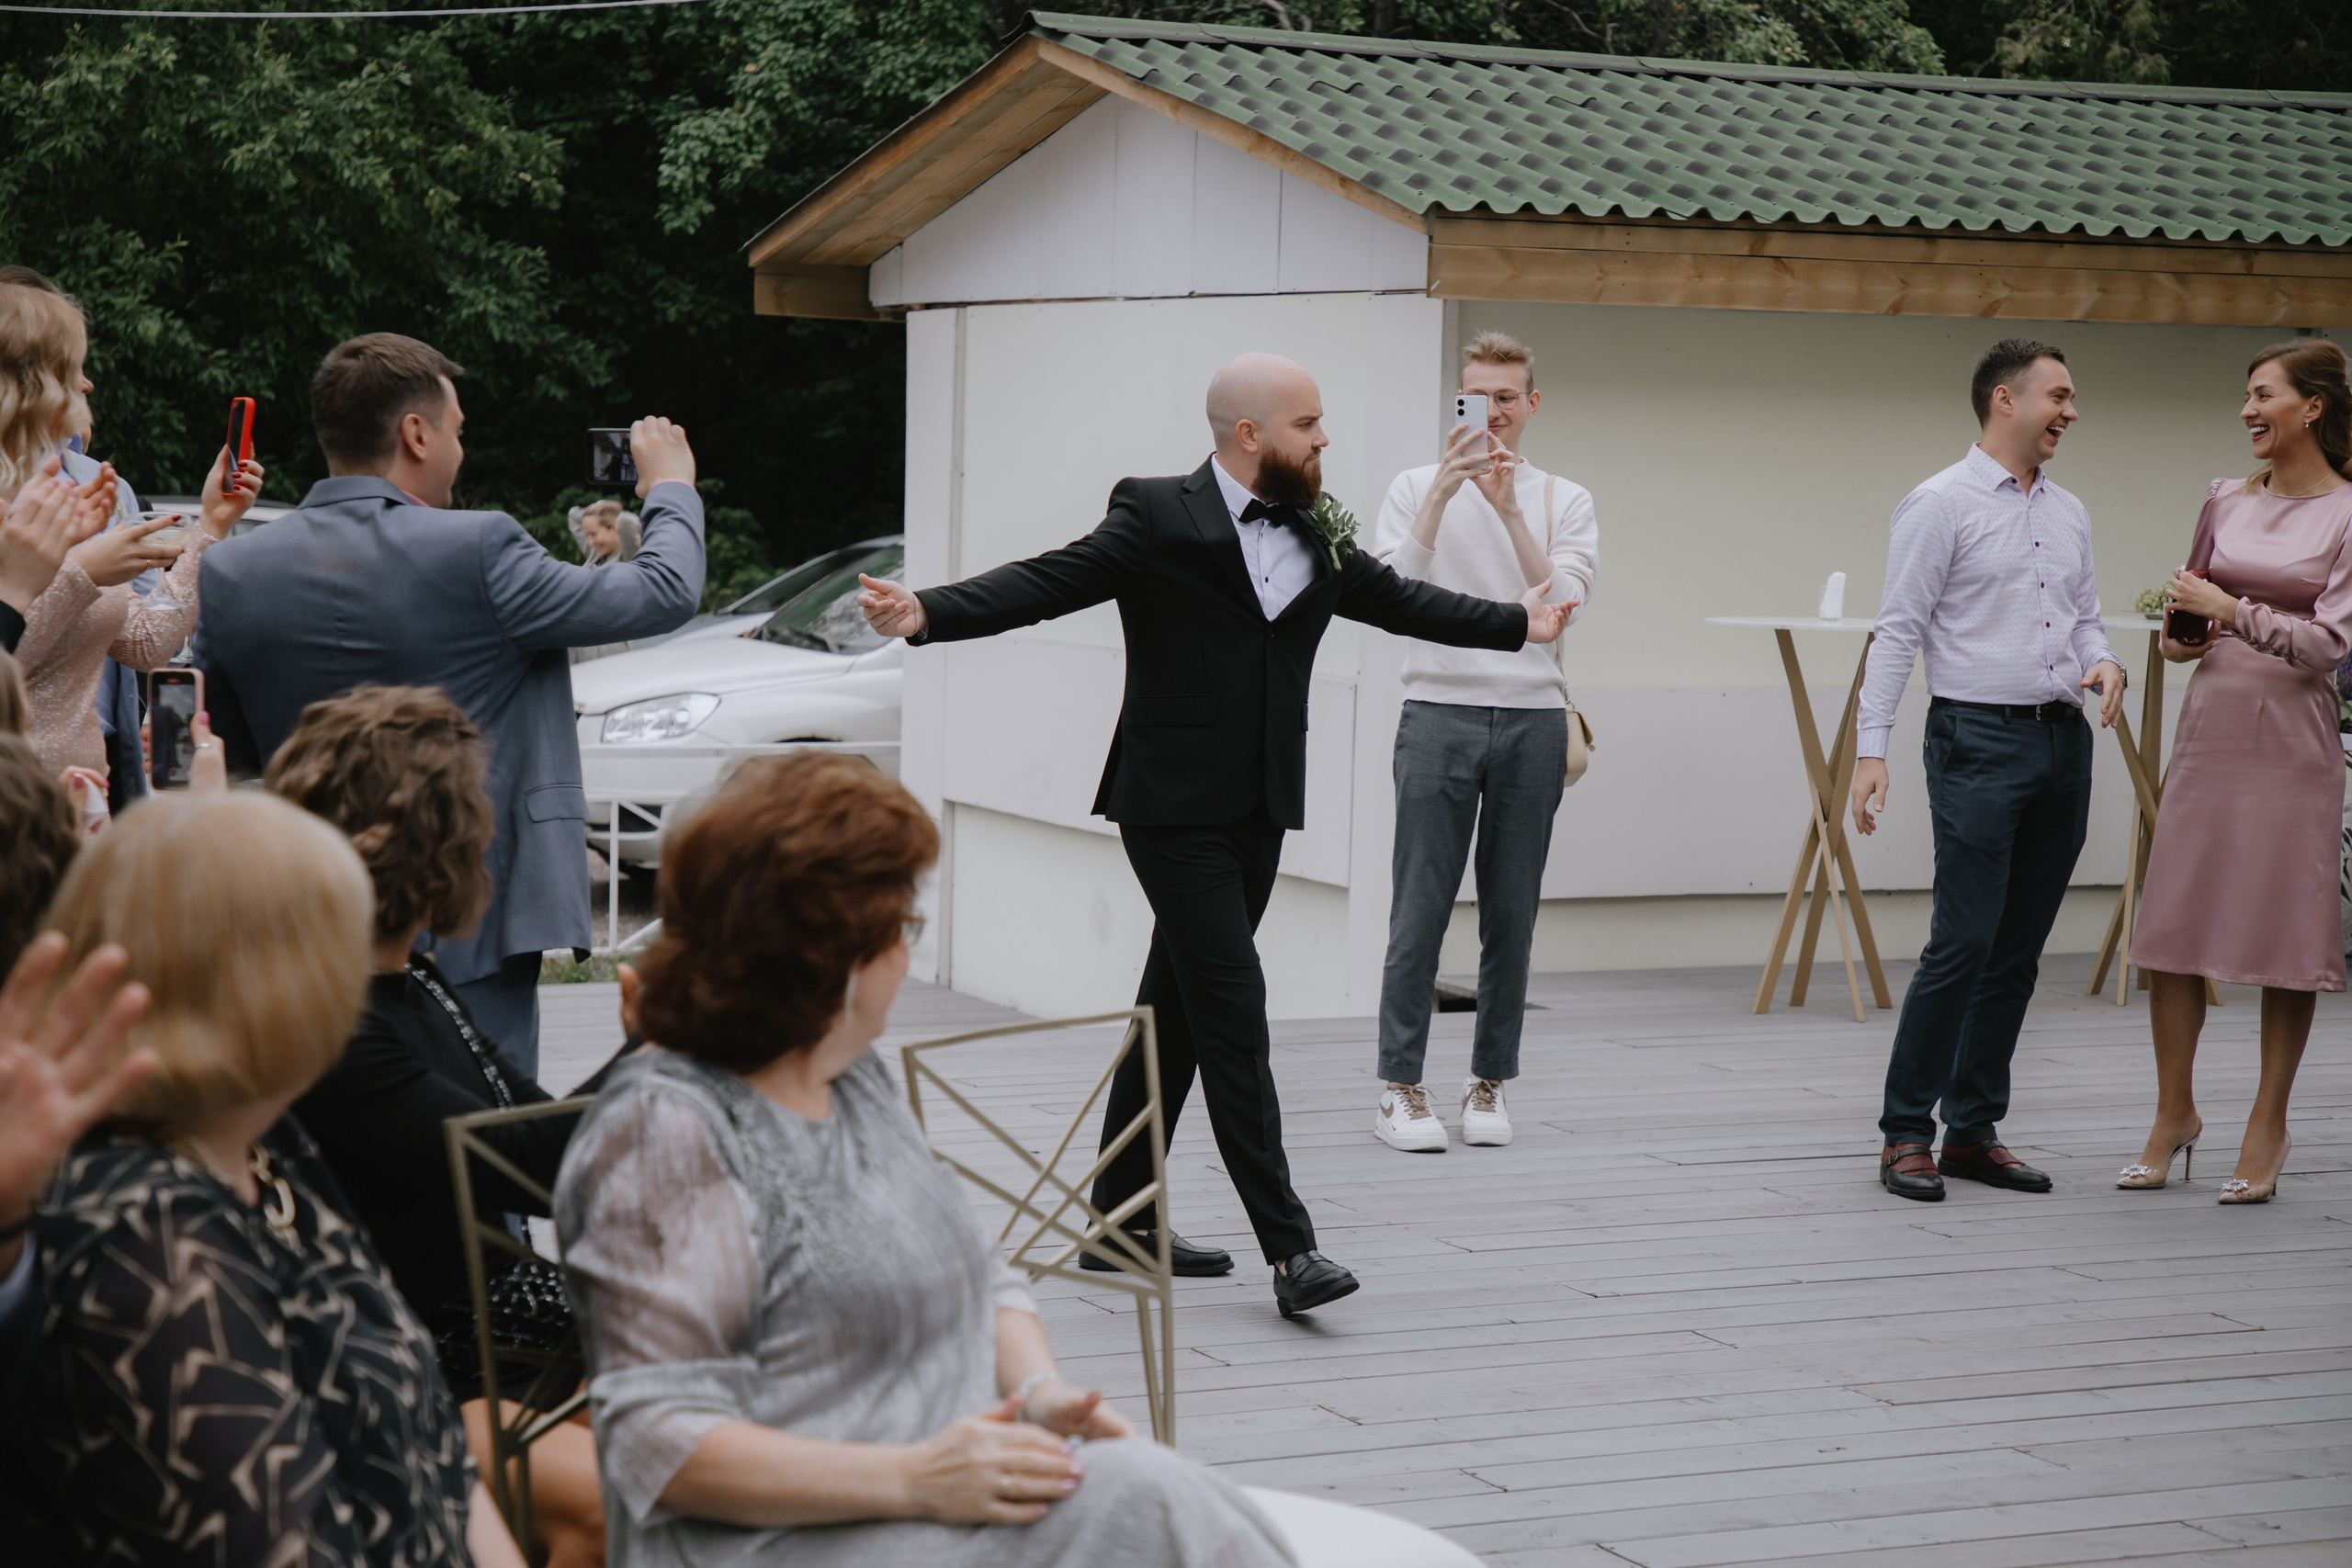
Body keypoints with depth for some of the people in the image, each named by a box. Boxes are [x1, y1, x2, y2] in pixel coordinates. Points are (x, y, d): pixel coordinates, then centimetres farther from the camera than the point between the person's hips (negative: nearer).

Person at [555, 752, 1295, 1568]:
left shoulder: (855, 1076, 16)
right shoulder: (666, 1131, -11)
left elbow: (981, 1282, 24)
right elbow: (659, 1445, -16)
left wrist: (1040, 1390, 1)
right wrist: (913, 1479, -25)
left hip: (959, 1488, 8)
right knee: (1139, 1498, -27)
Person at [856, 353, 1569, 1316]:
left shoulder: (1319, 540, 12)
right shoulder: (1157, 518, -8)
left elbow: (1401, 602, 26)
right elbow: (1047, 584, -15)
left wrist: (1520, 623, 34)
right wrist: (927, 614, -29)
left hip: (1258, 814, 7)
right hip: (1176, 810, -7)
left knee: (1178, 1014, 13)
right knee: (1234, 1015, -11)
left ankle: (1121, 1220, 22)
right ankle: (1289, 1247, -12)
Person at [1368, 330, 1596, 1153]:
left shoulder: (1564, 501, 9)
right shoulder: (1417, 488, 6)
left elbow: (1563, 604, -6)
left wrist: (1508, 508, -14)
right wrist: (1443, 492, -16)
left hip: (1533, 721, 2)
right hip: (1440, 713, -2)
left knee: (1511, 913, 6)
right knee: (1421, 908, -3)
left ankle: (1489, 1082, 15)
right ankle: (1400, 1085, 2)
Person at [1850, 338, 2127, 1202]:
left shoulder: (2069, 514, 16)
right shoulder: (1942, 504, -5)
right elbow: (1898, 631, -8)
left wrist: (2102, 662, -1)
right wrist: (1870, 749, -15)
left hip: (2062, 741, 7)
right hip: (1979, 739, -7)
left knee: (2018, 952, 8)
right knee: (1963, 943, -12)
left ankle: (1975, 1131, 14)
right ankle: (1906, 1133, -4)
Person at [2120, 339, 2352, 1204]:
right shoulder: (2225, 501, 9)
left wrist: (2229, 610, -15)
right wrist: (2175, 637, 3)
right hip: (2209, 730, 5)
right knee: (2173, 926, 4)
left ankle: (2268, 1125, 12)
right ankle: (2174, 1110, 17)